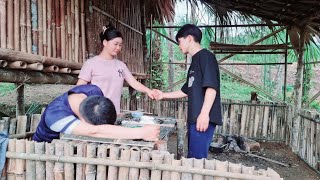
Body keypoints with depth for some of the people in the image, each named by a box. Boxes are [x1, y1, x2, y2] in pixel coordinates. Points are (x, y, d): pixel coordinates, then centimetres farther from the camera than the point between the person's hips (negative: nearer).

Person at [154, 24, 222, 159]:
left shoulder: (205, 56, -7)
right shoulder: (195, 61, 21)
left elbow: (211, 87, -18)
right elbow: (186, 91, 27)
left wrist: (204, 113, -25)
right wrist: (164, 95, 30)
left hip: (203, 118, -9)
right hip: (194, 118, 9)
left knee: (197, 158, -6)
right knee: (192, 157, 13)